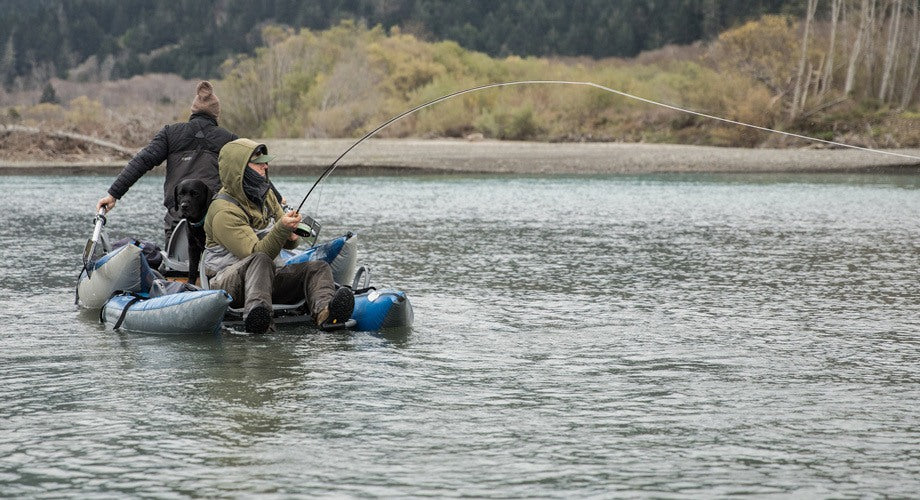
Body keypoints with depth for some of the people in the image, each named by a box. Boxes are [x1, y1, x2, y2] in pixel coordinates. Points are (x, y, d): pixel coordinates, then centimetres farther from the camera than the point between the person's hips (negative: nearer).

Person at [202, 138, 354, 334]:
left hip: (265, 277, 8)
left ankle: (324, 311, -48)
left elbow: (289, 243, 16)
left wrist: (292, 237, -9)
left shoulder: (265, 195, 10)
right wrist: (281, 229, -39)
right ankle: (255, 315, -65)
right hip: (228, 281, -8)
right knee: (260, 260, -39)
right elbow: (256, 254, -26)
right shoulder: (224, 212, -17)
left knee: (319, 268, -15)